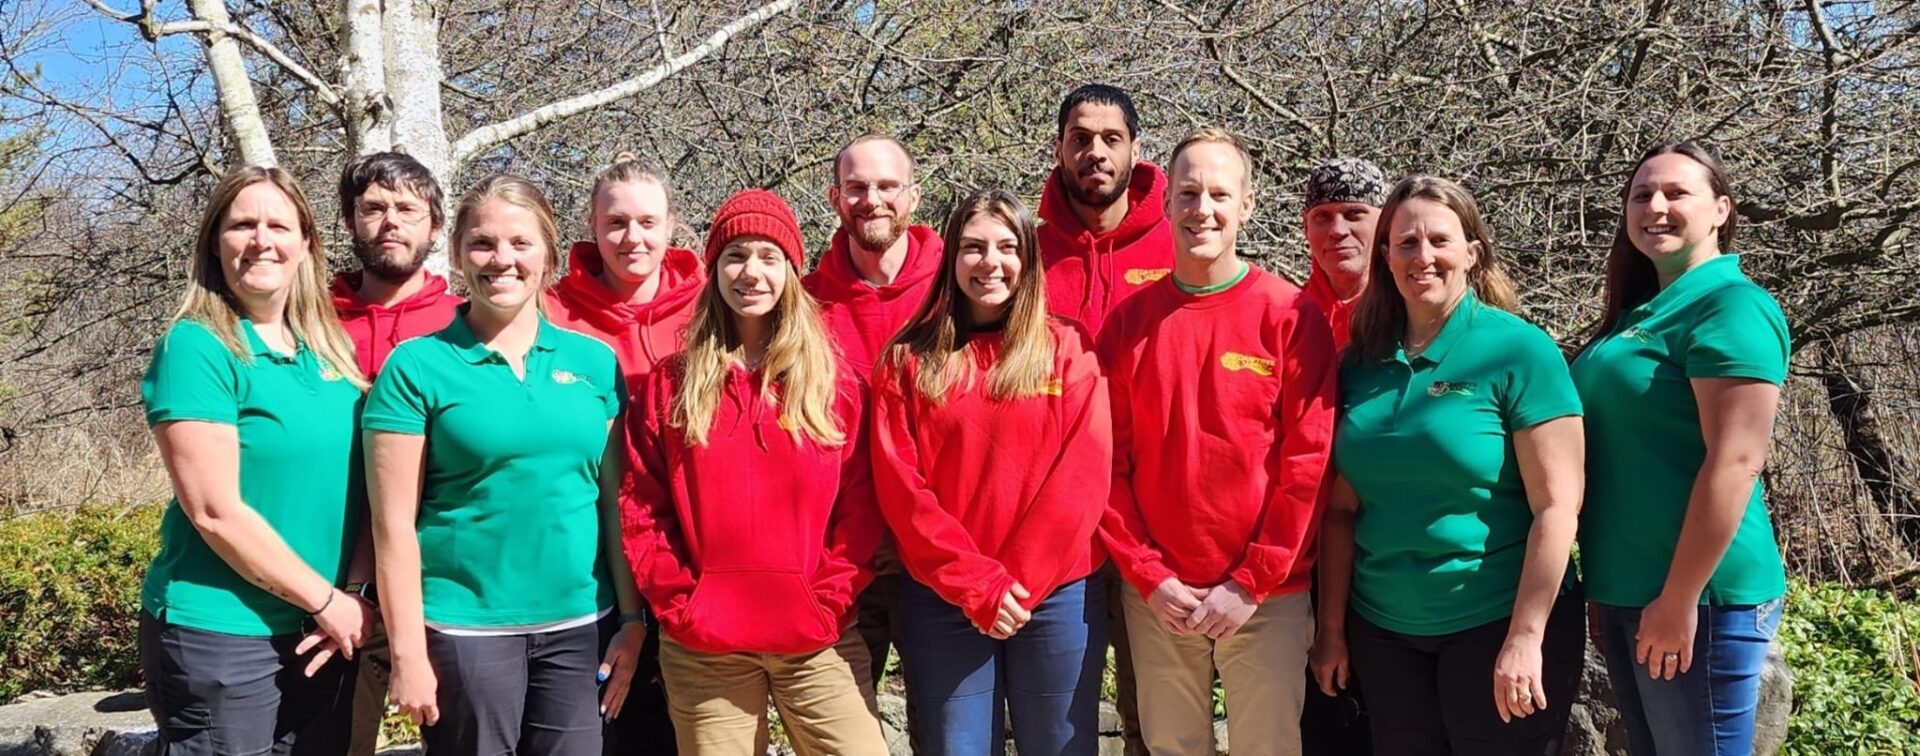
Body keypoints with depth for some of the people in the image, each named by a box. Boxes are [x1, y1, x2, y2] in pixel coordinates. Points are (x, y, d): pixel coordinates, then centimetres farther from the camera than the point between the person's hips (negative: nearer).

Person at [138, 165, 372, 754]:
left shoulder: (329, 350, 7)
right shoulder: (197, 348, -12)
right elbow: (215, 512, -17)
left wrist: (353, 600, -5)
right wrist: (325, 601, -12)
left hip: (320, 633, 6)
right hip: (219, 635, -6)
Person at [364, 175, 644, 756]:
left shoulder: (594, 360, 6)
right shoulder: (417, 367, -4)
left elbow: (616, 502, 8)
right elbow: (394, 525, -6)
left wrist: (632, 619, 4)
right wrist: (408, 651, -9)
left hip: (577, 623, 3)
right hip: (464, 626, -3)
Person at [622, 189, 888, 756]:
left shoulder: (836, 383, 5)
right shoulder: (669, 385, 5)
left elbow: (860, 510, 1)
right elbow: (641, 510, 2)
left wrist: (826, 603, -7)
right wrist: (682, 606, -6)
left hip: (817, 641, 0)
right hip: (703, 649, 0)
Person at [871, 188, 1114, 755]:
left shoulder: (1069, 349, 3)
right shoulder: (909, 359, 4)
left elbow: (1083, 476, -5)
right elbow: (900, 486, -3)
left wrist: (1018, 583, -12)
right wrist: (977, 584, -12)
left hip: (1056, 595, 0)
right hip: (943, 600, 0)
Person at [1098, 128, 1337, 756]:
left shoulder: (1291, 316, -3)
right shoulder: (1129, 320, 4)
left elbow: (1309, 462, -7)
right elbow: (1110, 462, 2)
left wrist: (1251, 583, -11)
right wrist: (1147, 575, -6)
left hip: (1267, 596, -2)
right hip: (1157, 595, 2)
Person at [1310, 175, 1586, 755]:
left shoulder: (1519, 350, -9)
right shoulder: (1361, 362, 4)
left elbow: (1556, 507, -13)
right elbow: (1342, 509, 7)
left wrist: (1524, 639, -17)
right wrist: (1332, 627, 6)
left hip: (1497, 624, -4)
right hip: (1383, 630, 4)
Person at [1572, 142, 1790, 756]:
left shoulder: (1733, 307, -13)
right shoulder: (1640, 313, 14)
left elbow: (1734, 462, -21)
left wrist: (1679, 599, -22)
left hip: (1698, 596, -9)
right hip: (1625, 592, 9)